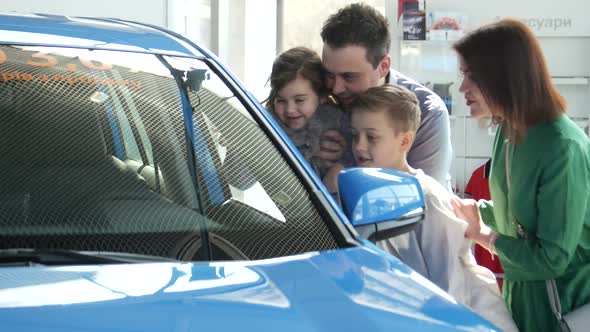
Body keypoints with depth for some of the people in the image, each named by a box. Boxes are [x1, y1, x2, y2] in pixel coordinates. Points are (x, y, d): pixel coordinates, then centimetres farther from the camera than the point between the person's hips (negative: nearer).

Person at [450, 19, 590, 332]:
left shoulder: (562, 149, -26)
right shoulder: (508, 130, -1)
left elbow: (551, 259, -24)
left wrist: (483, 235, -12)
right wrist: (471, 209, 0)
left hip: (563, 304, -7)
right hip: (520, 291, 8)